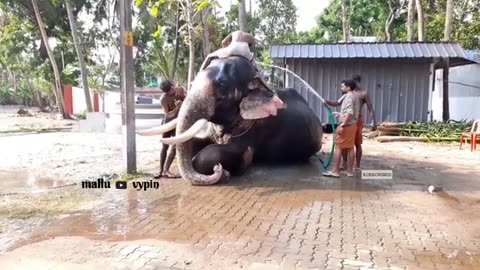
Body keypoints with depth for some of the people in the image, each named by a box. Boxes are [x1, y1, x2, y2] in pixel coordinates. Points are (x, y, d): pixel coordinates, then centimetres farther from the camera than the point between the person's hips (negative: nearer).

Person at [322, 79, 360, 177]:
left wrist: (342, 125, -26)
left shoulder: (349, 96, -13)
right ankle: (349, 171, 15)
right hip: (352, 124, 10)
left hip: (347, 125, -9)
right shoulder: (355, 96, 17)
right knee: (350, 148, 11)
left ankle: (335, 171, -3)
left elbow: (350, 113, -24)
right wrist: (340, 114, 28)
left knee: (338, 147, -5)